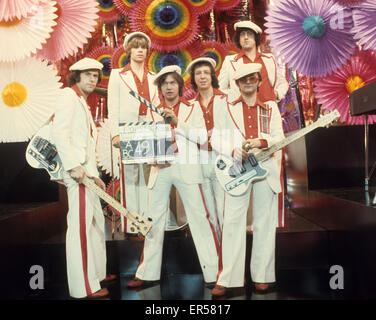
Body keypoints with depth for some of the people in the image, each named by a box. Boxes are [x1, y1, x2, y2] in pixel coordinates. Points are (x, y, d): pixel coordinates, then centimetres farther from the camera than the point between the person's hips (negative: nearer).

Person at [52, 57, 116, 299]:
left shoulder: (83, 102, 22)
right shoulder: (69, 95, -4)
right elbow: (59, 133, -16)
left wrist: (94, 174, 17)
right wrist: (74, 166, -23)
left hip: (87, 169, 10)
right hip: (76, 168, -10)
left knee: (96, 221, 16)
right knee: (80, 224, -8)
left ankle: (97, 273, 30)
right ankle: (83, 287, -2)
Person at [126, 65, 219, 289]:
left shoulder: (192, 109, 9)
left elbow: (202, 136, -4)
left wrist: (177, 123, -13)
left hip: (186, 168, -3)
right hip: (161, 169, 3)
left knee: (199, 218, -4)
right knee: (155, 220, 7)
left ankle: (213, 272, 5)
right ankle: (148, 273, 17)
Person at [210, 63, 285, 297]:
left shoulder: (271, 107, 14)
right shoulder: (229, 109, 12)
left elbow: (279, 137, 5)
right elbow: (216, 139, 4)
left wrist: (260, 142, -15)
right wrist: (235, 151, -13)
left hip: (265, 169, 1)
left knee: (264, 223, 5)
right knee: (233, 222, -5)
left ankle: (261, 276, 16)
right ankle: (227, 279, -1)